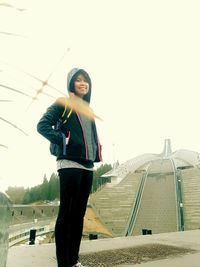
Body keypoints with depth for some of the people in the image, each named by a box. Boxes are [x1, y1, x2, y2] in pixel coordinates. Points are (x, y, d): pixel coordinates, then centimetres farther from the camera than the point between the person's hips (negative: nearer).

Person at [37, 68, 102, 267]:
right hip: (69, 163, -7)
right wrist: (63, 141, -15)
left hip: (87, 165, 7)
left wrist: (96, 151, 13)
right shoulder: (63, 103, 1)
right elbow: (43, 125, -9)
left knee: (79, 213, 10)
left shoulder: (88, 109, 22)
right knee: (66, 212, -4)